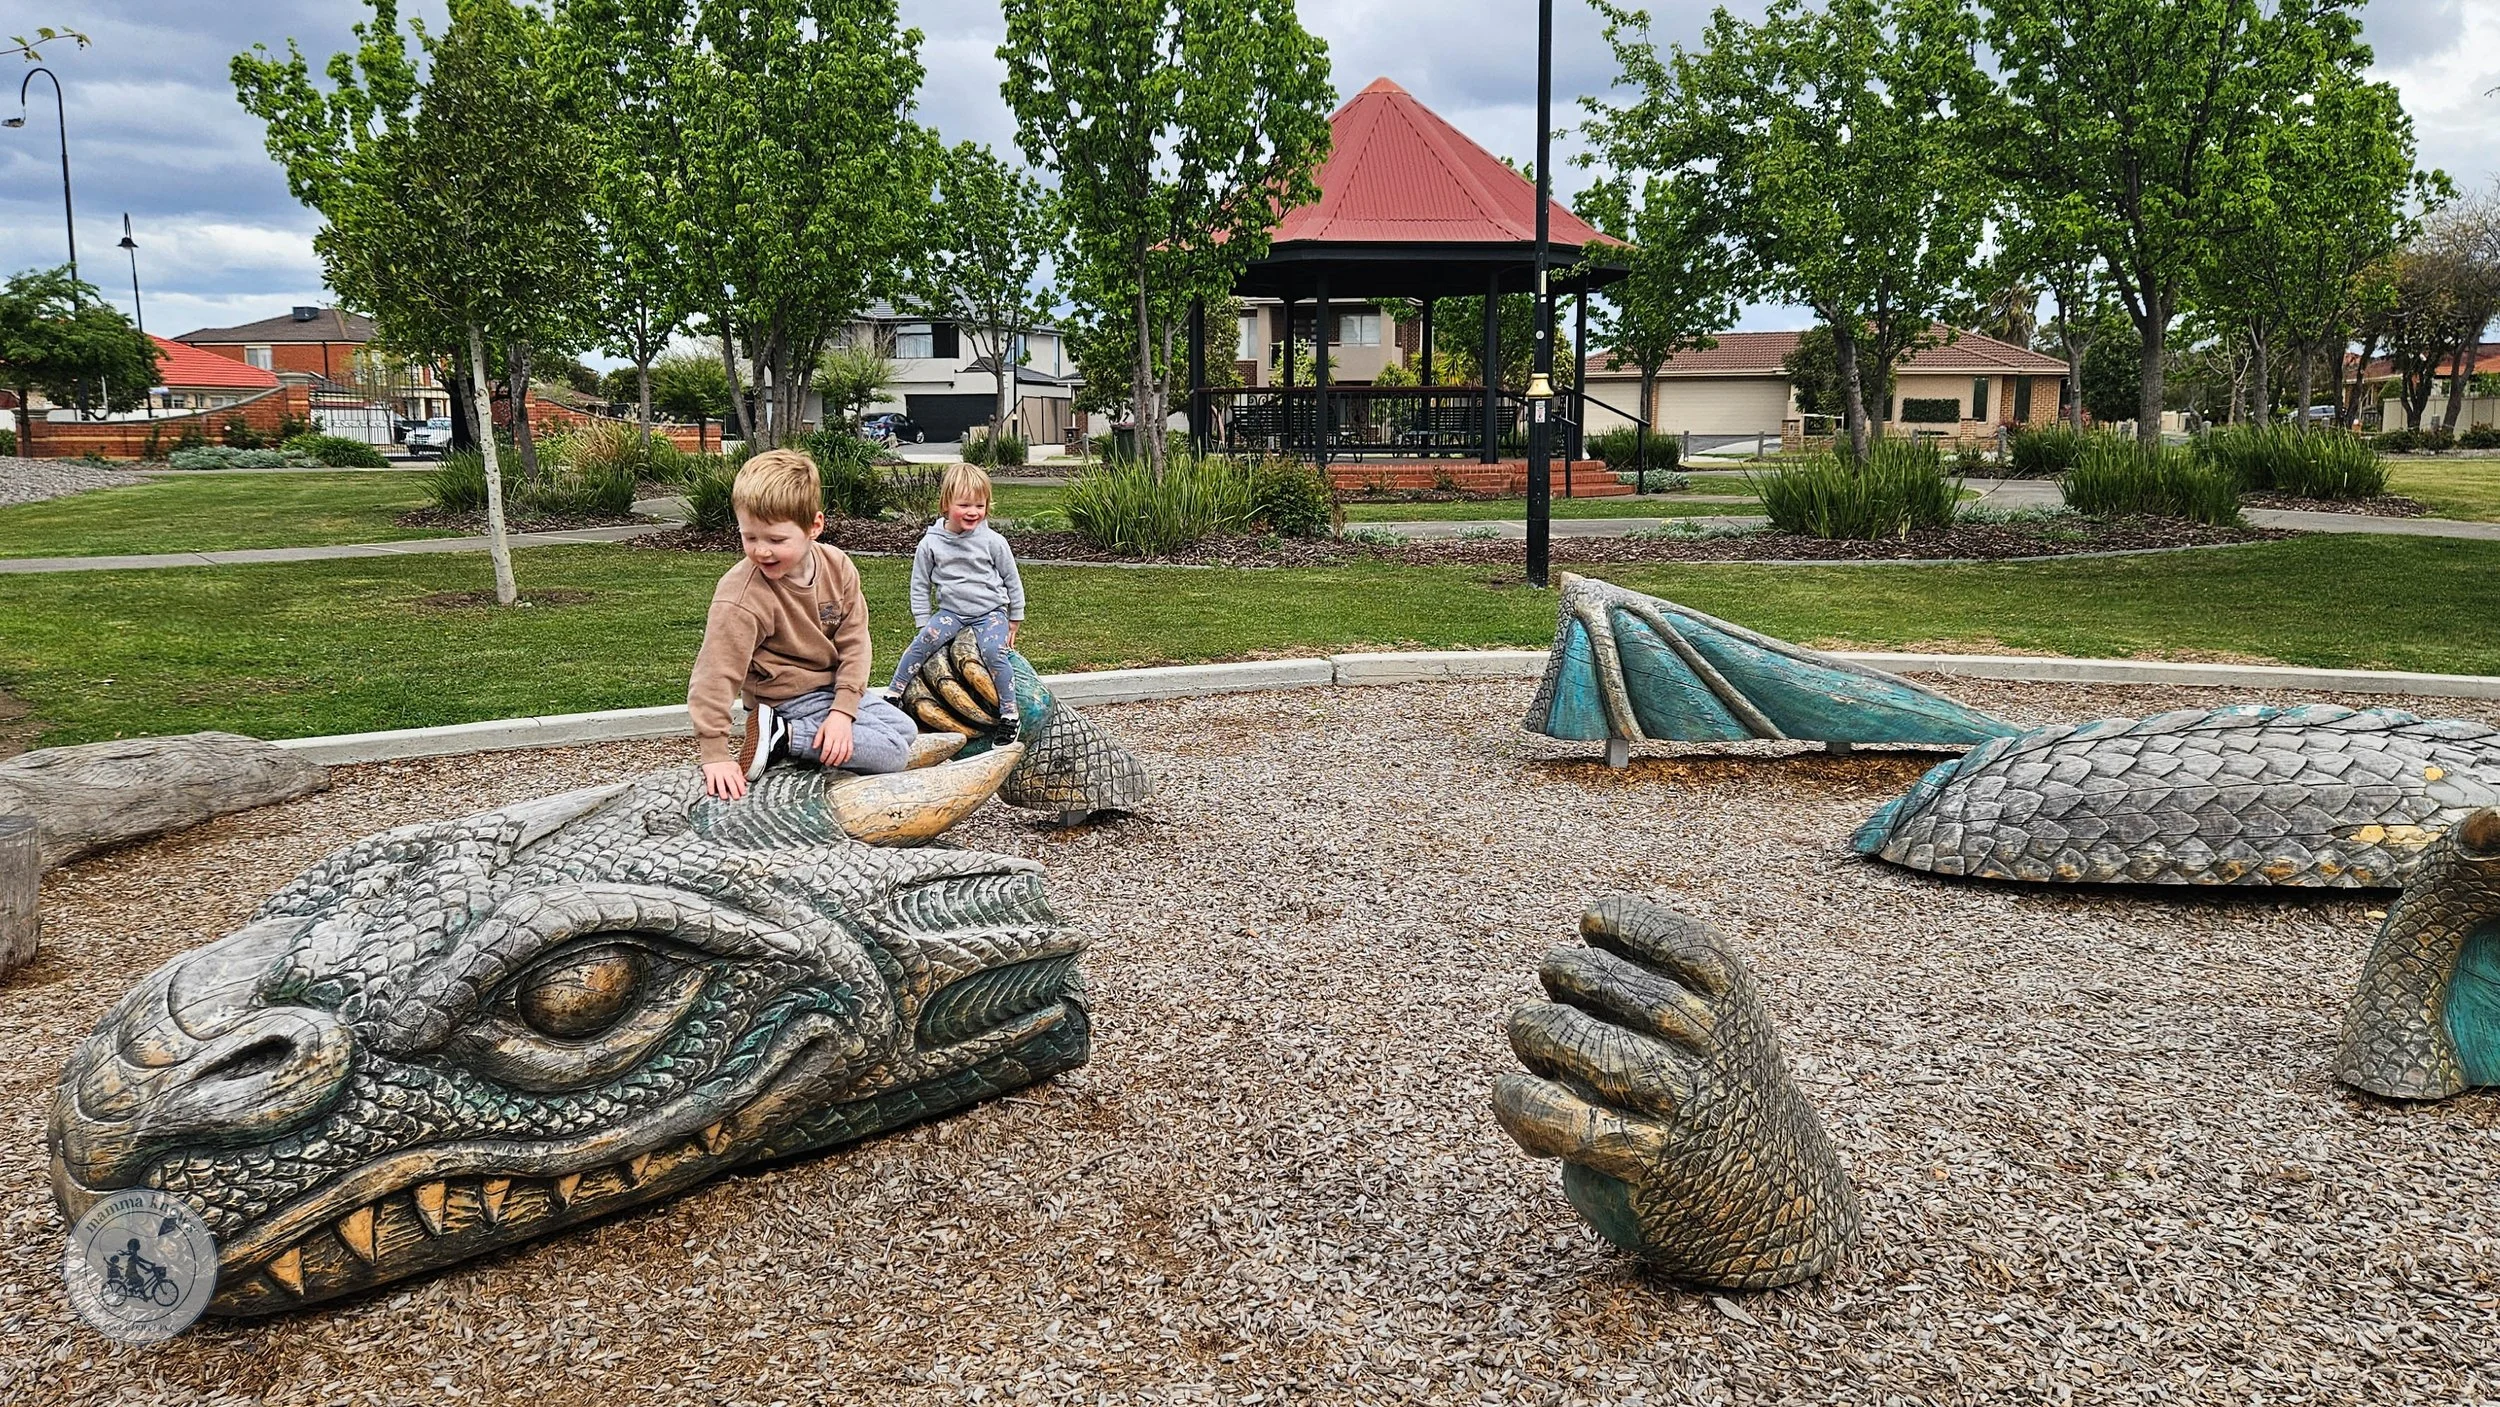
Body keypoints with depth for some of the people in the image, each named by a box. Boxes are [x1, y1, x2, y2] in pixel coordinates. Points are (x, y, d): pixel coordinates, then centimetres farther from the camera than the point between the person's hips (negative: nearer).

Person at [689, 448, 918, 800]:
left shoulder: (837, 565, -11)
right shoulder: (740, 597, -27)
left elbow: (854, 641, -7)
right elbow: (716, 673, -27)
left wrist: (842, 710, -17)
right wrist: (715, 753, -30)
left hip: (832, 688, 7)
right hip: (791, 702, -7)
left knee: (905, 729, 20)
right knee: (892, 755, -13)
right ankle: (776, 734, -13)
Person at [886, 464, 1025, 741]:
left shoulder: (993, 541, -6)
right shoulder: (931, 543, -3)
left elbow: (1012, 581, 5)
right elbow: (920, 585, 7)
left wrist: (1015, 621, 9)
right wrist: (924, 622, 3)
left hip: (990, 611, -1)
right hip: (950, 611, 2)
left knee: (994, 653, -26)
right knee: (922, 642, -23)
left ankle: (1009, 711, -15)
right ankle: (893, 692, -10)